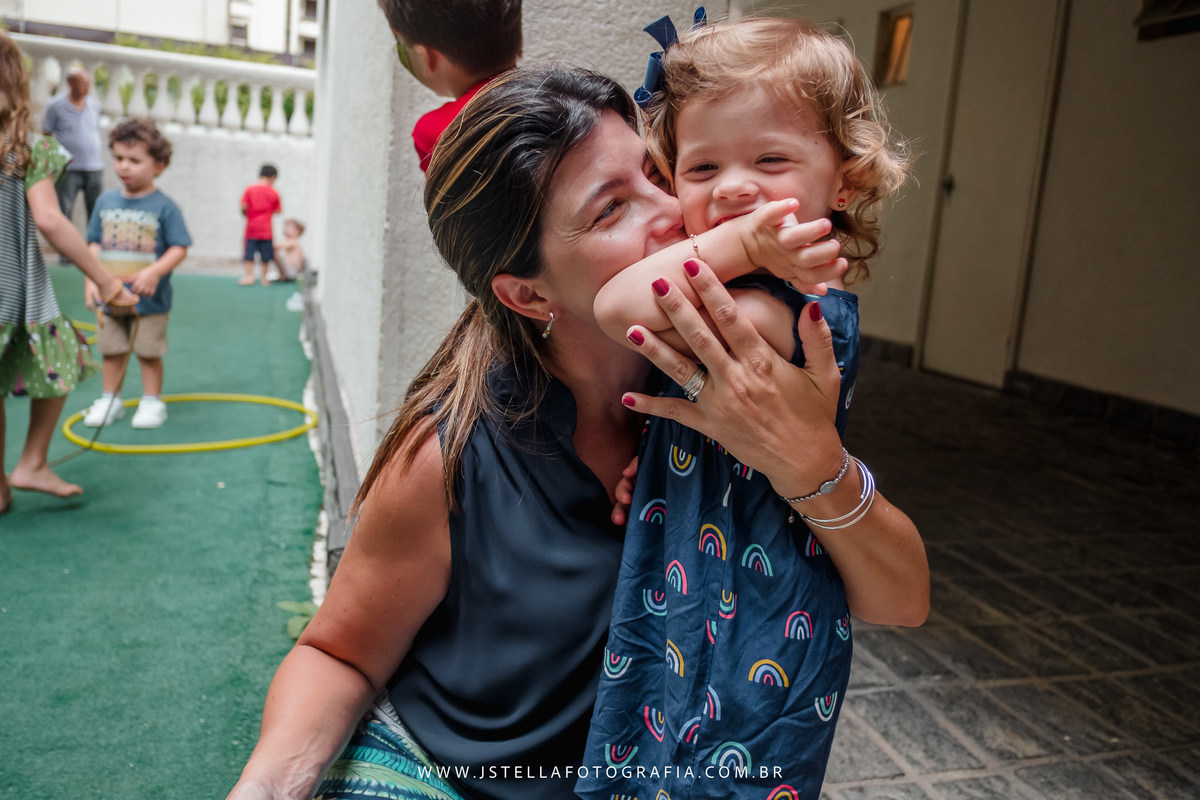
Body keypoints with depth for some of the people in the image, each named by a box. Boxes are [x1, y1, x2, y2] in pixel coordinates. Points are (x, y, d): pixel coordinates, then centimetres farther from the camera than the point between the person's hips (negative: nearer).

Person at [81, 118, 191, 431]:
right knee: (112, 351, 13)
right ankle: (110, 400, 27)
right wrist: (91, 279, -1)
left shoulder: (164, 206, -9)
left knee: (149, 353, 6)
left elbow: (179, 248, -12)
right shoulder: (105, 201, 4)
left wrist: (155, 272, -26)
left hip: (149, 299, -4)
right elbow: (95, 244, 8)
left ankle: (152, 402, 20)